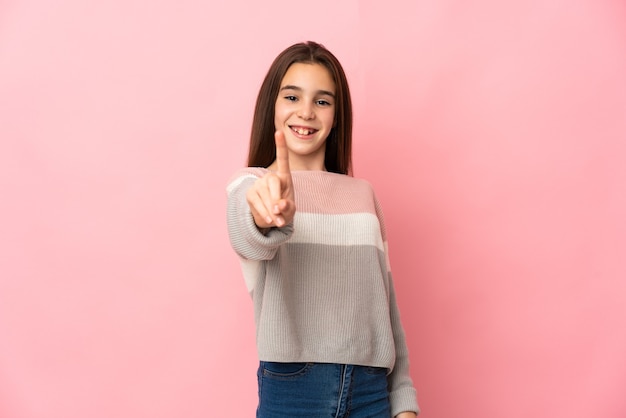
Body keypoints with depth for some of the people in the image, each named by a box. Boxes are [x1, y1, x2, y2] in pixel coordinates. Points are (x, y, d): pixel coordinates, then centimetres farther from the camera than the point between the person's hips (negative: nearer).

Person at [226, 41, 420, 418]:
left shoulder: (363, 194, 9)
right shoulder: (251, 185, -3)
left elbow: (385, 300, 9)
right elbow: (250, 239, -27)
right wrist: (268, 215, -48)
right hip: (292, 386, -3)